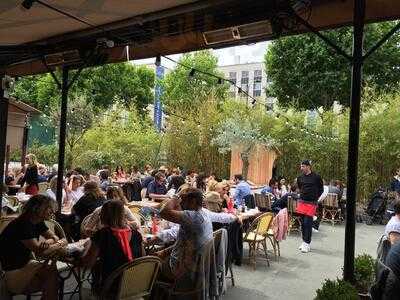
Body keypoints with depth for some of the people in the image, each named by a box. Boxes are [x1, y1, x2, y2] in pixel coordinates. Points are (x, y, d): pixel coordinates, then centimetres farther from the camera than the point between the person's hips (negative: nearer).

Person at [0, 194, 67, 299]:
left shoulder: (38, 223, 2)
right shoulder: (23, 225, -24)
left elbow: (54, 237, 8)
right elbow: (40, 251, -27)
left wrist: (48, 241, -15)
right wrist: (61, 244, -14)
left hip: (25, 264, 8)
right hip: (12, 272, -8)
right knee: (51, 271, -22)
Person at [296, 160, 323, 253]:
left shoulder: (316, 177, -7)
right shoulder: (300, 177, 5)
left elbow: (321, 189, 5)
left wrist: (315, 198, 2)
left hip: (311, 203, -5)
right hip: (302, 202, 5)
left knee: (307, 223, -6)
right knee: (303, 223, 10)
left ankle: (307, 244, 3)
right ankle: (304, 242, 22)